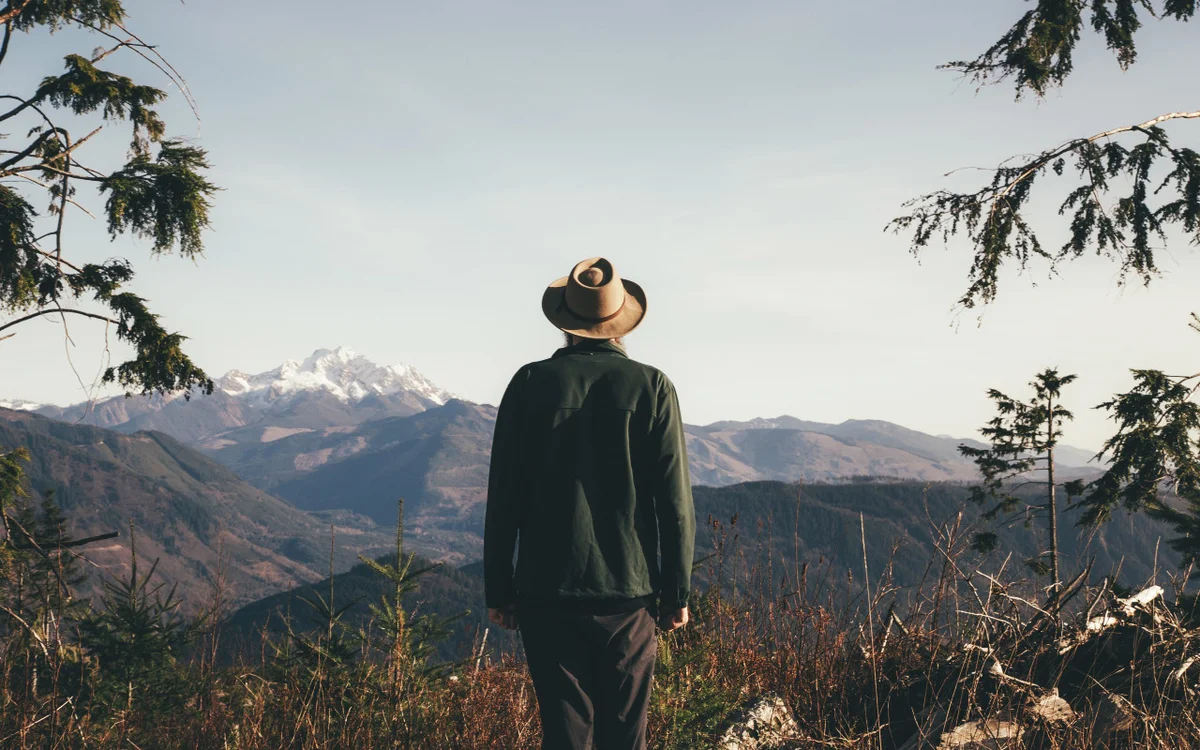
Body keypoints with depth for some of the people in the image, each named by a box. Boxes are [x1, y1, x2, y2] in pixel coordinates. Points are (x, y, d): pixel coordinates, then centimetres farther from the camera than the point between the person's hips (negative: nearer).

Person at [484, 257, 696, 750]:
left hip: (547, 592, 0)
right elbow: (674, 500, -3)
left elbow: (503, 496, -2)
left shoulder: (532, 383, -2)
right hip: (630, 592, 0)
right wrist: (677, 593, 5)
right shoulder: (651, 387, -3)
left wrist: (498, 590, 6)